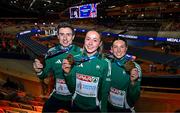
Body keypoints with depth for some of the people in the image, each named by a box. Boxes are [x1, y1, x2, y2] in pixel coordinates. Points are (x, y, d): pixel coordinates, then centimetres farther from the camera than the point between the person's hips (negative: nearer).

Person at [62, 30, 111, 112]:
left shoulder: (105, 63, -12)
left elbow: (104, 91, -4)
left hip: (94, 108, -1)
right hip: (76, 106, 2)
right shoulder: (76, 59, -9)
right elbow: (72, 88, -4)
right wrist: (67, 73, -19)